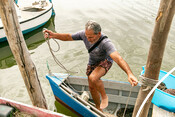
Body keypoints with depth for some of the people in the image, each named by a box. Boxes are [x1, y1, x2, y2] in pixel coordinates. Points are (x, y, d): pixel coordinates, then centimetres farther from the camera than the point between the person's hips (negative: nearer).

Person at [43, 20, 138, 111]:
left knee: (93, 78, -35)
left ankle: (104, 96, -2)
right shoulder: (84, 34, -22)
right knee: (92, 87, 14)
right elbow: (68, 37, -9)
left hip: (105, 61, -6)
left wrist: (130, 74, -65)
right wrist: (53, 35, -24)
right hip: (92, 61, 6)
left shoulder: (105, 43, -39)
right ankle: (98, 108, 40)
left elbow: (118, 58, -52)